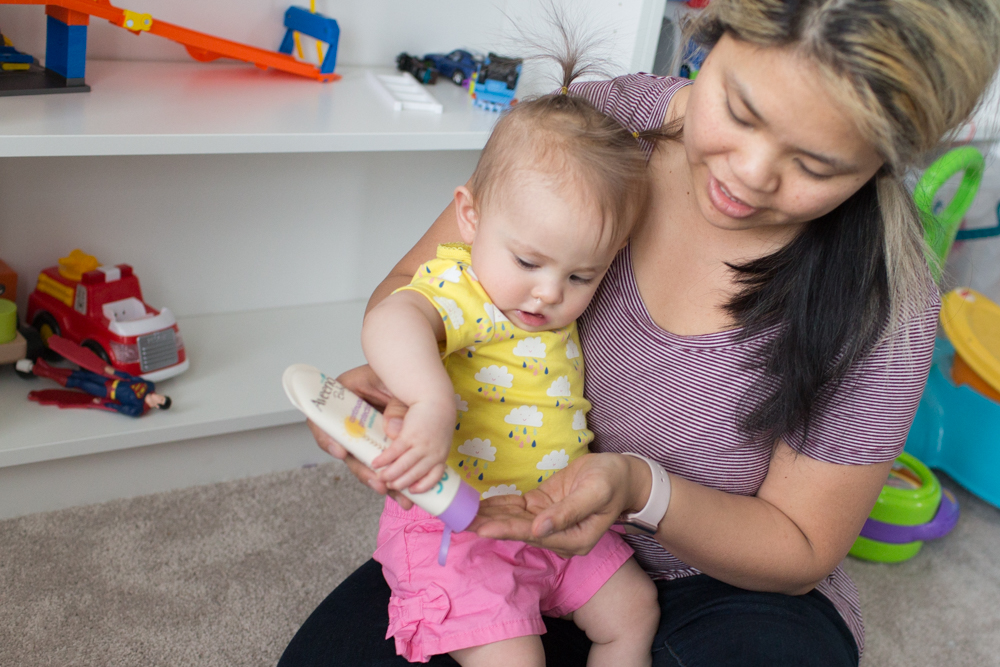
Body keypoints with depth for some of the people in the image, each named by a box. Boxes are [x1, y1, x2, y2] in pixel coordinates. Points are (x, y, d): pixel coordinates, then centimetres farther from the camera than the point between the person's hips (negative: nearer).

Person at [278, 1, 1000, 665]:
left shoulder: (884, 308, -22)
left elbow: (799, 550, -11)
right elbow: (416, 282, -6)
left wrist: (639, 488, -32)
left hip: (723, 587, -1)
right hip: (525, 527, 3)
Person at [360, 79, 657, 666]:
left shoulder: (564, 309, 1)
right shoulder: (463, 287, -24)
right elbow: (391, 321, -47)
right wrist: (432, 403, -62)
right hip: (456, 526, -7)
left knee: (634, 609, 12)